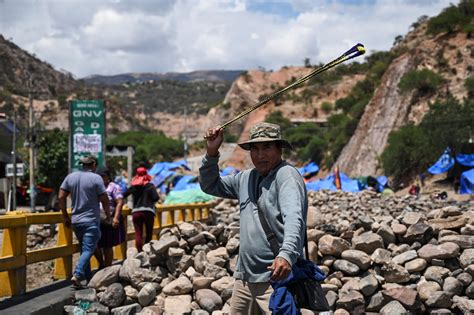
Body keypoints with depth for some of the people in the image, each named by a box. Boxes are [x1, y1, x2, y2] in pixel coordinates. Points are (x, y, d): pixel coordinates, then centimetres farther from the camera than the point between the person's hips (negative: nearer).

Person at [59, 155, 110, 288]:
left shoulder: (70, 177, 6)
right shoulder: (96, 178, -9)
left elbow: (61, 197, 4)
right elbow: (104, 200, -7)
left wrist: (65, 217, 12)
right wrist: (108, 215, 10)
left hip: (76, 221, 6)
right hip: (91, 221, -6)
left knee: (84, 249, 16)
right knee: (88, 250, -7)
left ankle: (87, 276, 19)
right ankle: (77, 274, -23)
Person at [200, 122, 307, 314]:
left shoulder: (287, 175, -10)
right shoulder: (245, 178, 14)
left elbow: (293, 218, -25)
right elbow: (209, 185, 25)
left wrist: (287, 254, -41)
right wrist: (212, 152, 9)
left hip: (276, 277, -7)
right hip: (244, 277, 7)